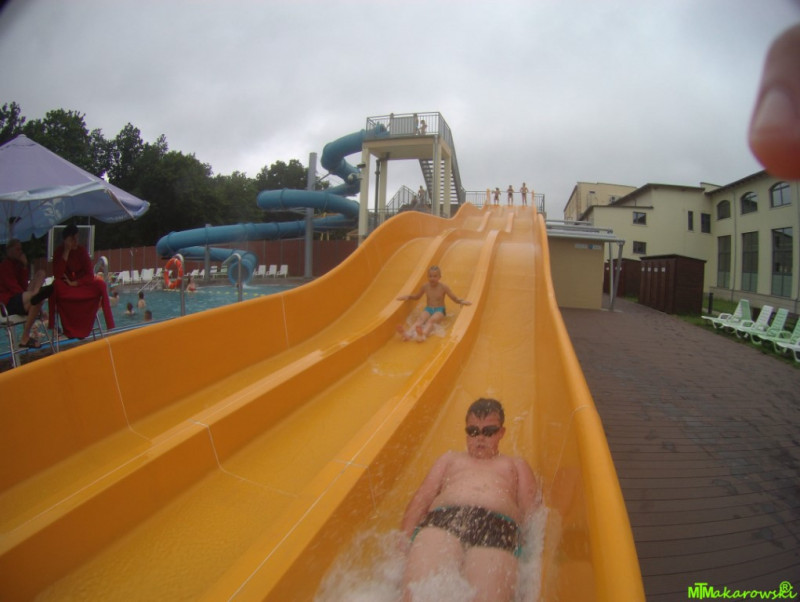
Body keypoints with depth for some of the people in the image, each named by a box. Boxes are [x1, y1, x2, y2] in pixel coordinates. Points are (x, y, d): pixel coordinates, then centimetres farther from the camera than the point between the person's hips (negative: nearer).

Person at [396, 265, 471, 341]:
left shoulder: (443, 287, -3)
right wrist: (408, 297, 3)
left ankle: (423, 335, -69)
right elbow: (416, 297, 21)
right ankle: (409, 333, -61)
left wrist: (462, 301, -21)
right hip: (428, 309, 3)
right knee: (420, 319, -31)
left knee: (432, 320, -36)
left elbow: (454, 298, -1)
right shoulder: (425, 286, 5)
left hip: (440, 310, -3)